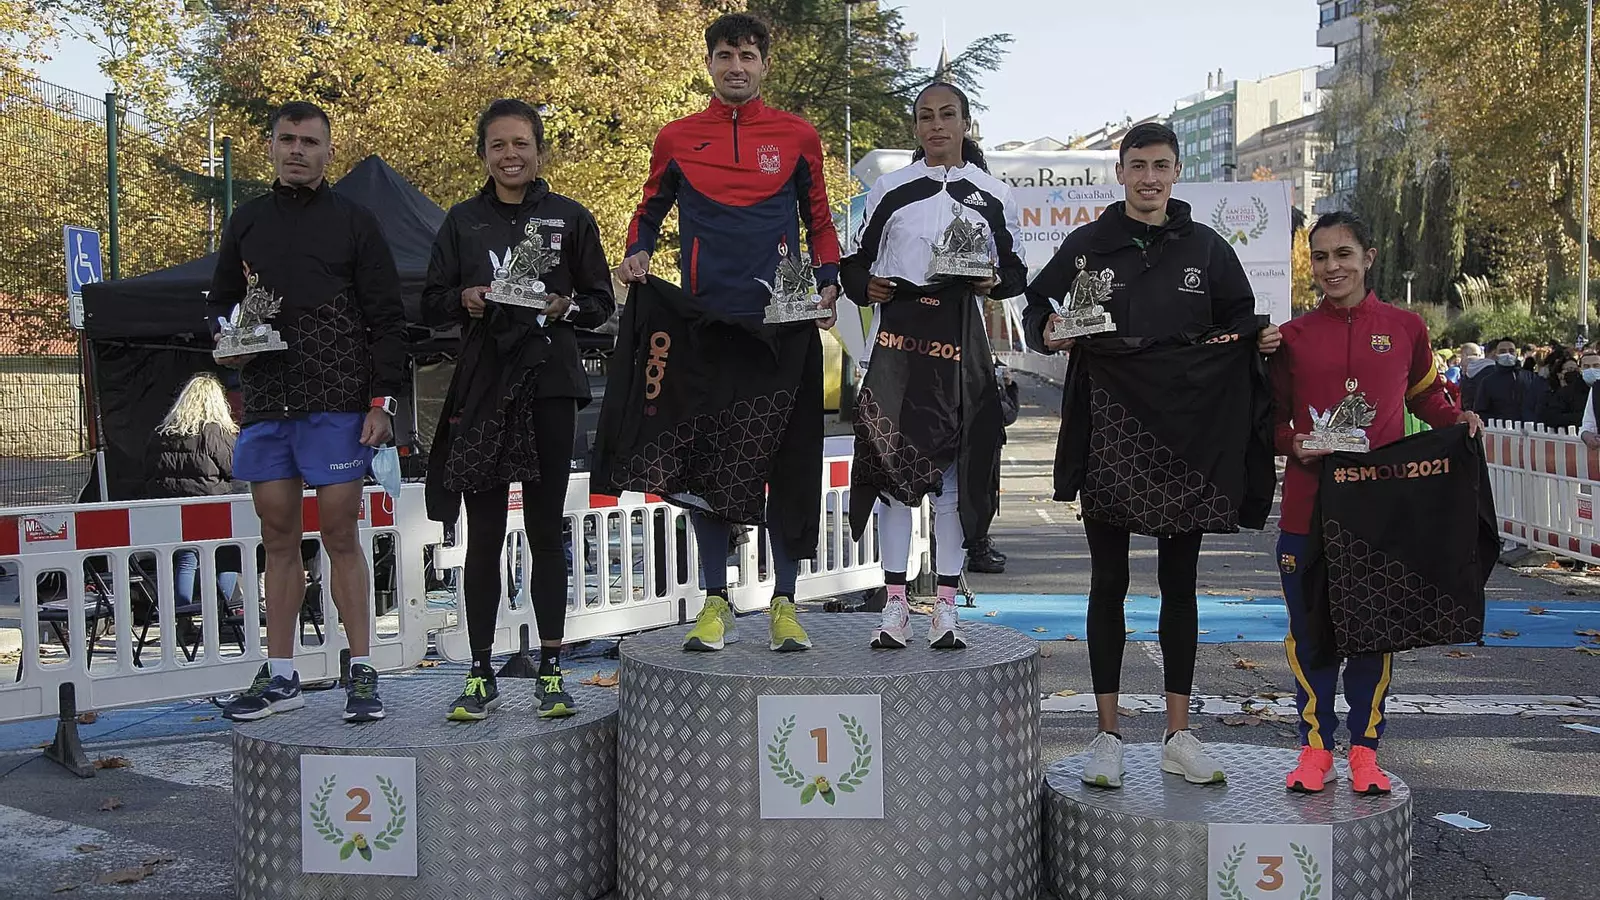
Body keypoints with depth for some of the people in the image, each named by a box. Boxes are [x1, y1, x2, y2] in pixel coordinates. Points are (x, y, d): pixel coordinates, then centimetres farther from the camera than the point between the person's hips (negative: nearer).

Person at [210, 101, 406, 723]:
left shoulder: (354, 222, 4)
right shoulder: (246, 222, 15)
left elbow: (386, 319, 1)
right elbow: (219, 302, 24)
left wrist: (381, 400, -7)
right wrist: (225, 339, 0)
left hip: (336, 405, -4)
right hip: (264, 403, 4)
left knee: (340, 536, -3)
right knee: (279, 538, 7)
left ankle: (362, 673, 5)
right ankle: (280, 677, 14)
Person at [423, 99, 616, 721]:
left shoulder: (570, 218, 7)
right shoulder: (463, 220, 10)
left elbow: (601, 300, 7)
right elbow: (431, 302, 11)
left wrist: (565, 306, -12)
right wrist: (465, 299, -10)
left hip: (548, 385, -1)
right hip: (481, 386, 1)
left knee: (546, 529, 3)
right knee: (483, 534, 3)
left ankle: (550, 674, 10)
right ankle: (480, 676, 11)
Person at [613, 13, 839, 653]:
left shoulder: (797, 136, 7)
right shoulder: (677, 139, 8)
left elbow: (819, 220, 14)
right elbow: (649, 211, 19)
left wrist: (828, 283, -1)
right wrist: (637, 255, -1)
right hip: (705, 319, 1)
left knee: (788, 463, 1)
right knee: (704, 459, 3)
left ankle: (784, 604, 12)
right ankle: (716, 604, 13)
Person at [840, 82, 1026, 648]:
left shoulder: (993, 195, 10)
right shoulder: (889, 190, 10)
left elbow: (1015, 272, 13)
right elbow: (855, 262, 14)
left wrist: (992, 282, -8)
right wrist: (865, 286, -8)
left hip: (959, 341, 0)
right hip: (897, 334, 0)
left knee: (953, 467, 1)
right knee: (892, 463, -2)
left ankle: (946, 607, 9)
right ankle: (895, 605, 5)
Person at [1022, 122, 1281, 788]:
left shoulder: (1206, 248, 9)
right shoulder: (1087, 246, 6)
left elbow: (1240, 321, 15)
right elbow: (1037, 309, 11)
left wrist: (1260, 339, -7)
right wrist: (1049, 333, -12)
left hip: (1186, 431, 1)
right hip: (1109, 429, -1)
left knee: (1180, 584, 7)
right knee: (1109, 583, 4)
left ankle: (1179, 736, 17)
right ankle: (1107, 736, 12)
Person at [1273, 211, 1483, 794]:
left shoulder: (1405, 328, 6)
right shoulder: (1293, 337, 5)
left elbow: (1425, 395, 20)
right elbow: (1272, 418, 9)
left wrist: (1457, 419, 1)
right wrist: (1293, 444, -10)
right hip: (1308, 505, 0)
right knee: (1309, 630, 5)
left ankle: (1364, 750, 21)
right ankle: (1315, 745, 19)